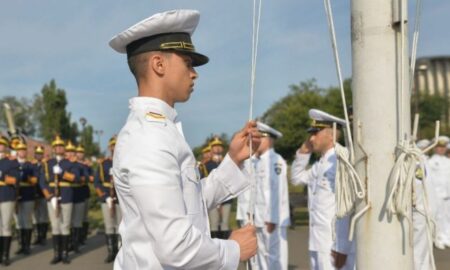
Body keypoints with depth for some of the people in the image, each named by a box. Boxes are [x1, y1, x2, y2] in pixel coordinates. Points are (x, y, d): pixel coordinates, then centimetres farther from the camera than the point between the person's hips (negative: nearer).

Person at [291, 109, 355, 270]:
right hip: (318, 244, 9)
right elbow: (297, 178, 27)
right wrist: (303, 152, 11)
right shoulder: (319, 165, 12)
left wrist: (341, 249, -20)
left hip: (335, 247, -9)